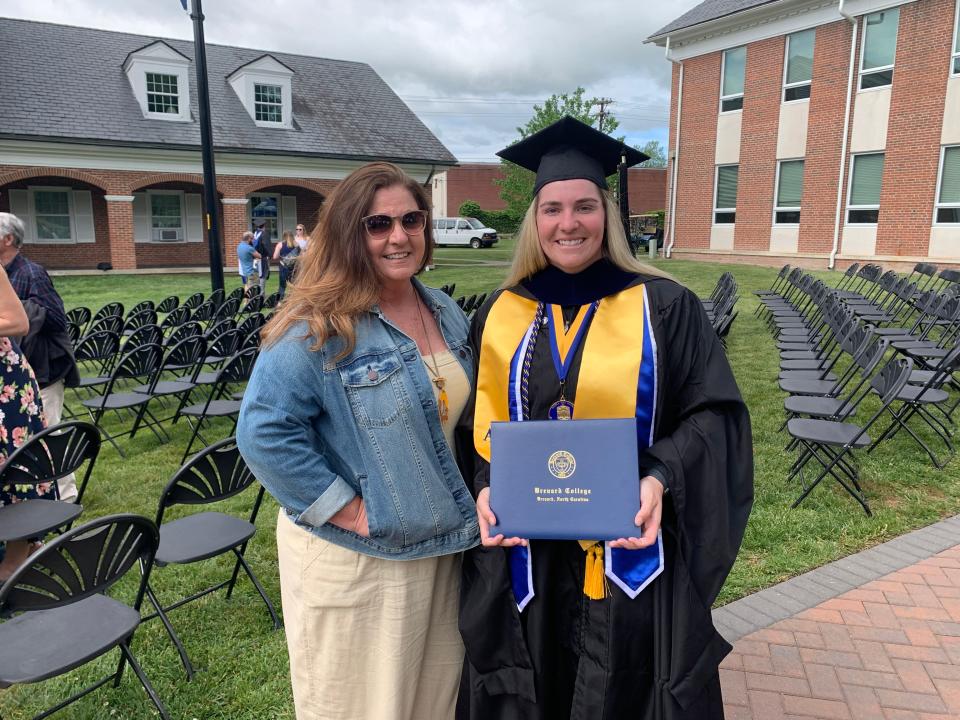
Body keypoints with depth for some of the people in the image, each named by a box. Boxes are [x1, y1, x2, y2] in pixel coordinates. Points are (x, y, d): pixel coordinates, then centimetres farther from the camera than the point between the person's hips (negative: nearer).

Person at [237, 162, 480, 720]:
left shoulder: (447, 314, 4)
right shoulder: (317, 326, -18)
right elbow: (264, 431, -23)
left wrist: (469, 500, 7)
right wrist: (348, 510, -21)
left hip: (440, 547, 6)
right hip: (355, 560, -6)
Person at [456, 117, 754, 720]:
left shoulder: (664, 308, -5)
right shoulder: (501, 315, 3)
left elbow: (713, 412, -5)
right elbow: (480, 426, 7)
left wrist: (663, 479, -20)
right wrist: (486, 488, -10)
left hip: (631, 551, -2)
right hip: (525, 558, 3)